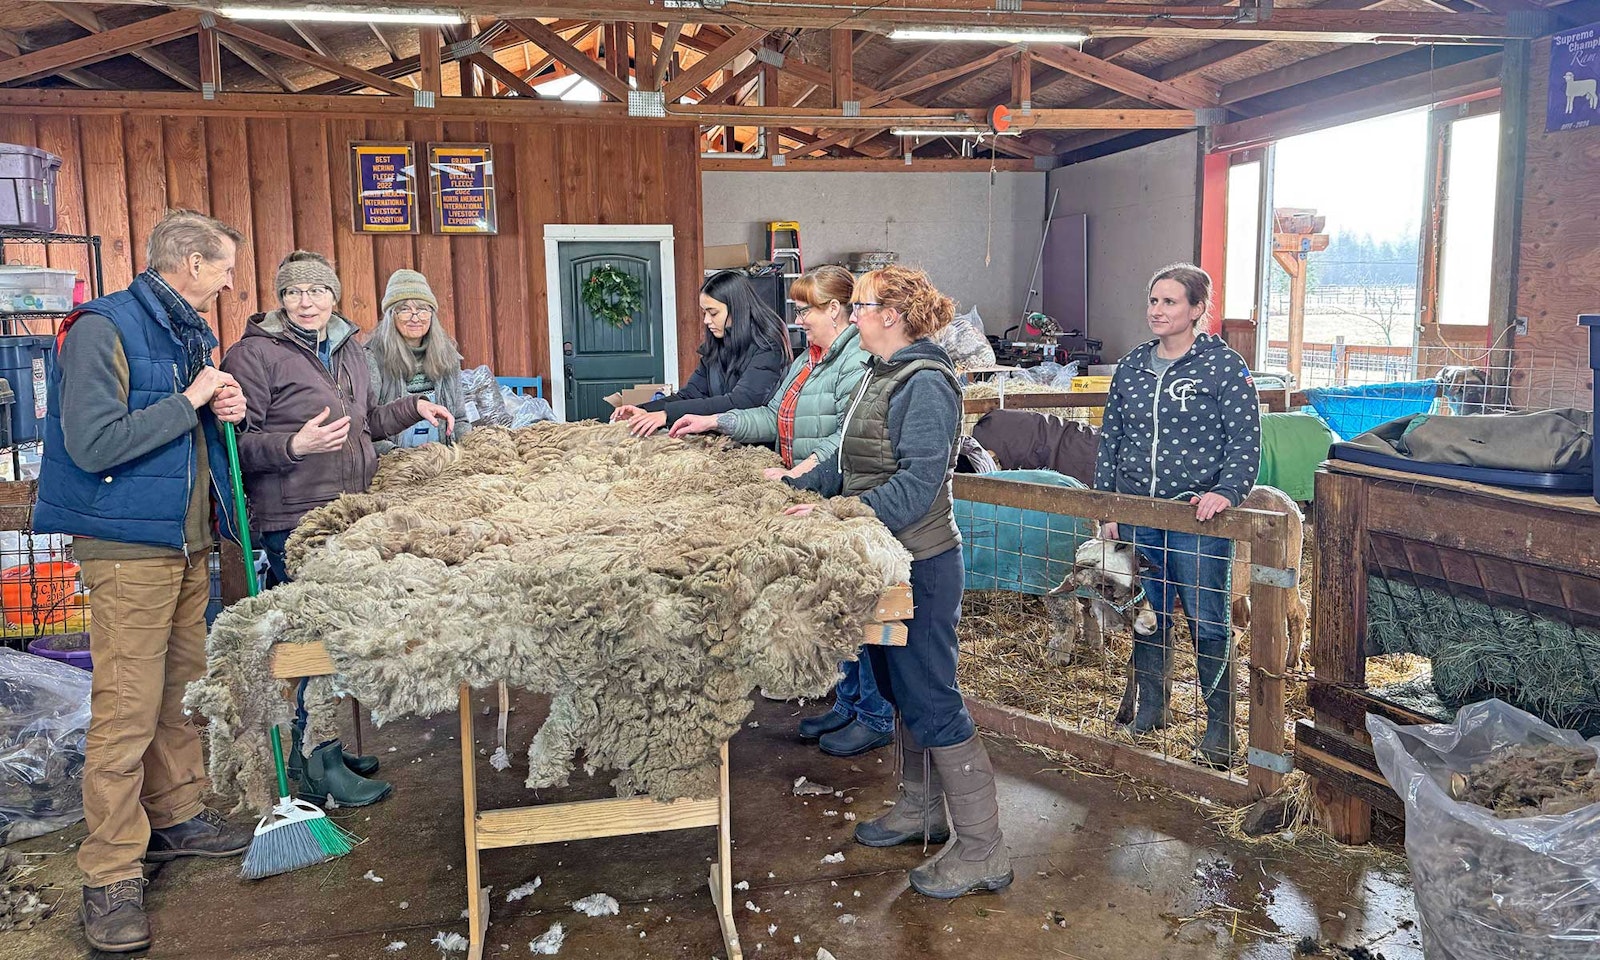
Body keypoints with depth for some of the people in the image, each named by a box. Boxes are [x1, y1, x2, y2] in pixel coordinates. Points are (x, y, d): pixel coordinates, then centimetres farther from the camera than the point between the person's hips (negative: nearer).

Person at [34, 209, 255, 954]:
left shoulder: (188, 333, 15)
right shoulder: (103, 329, -13)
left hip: (188, 542, 9)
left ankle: (174, 817, 31)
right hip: (128, 547, -9)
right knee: (126, 710, -6)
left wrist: (224, 412, 4)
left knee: (182, 689, 16)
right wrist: (189, 401, -16)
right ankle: (111, 877, 3)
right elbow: (94, 444, -21)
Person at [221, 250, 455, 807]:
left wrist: (413, 407, 18)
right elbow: (238, 442, -12)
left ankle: (325, 748, 26)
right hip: (294, 522, -8)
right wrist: (295, 445, -27)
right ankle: (316, 768, 5)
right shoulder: (256, 353, -8)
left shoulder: (349, 348, 16)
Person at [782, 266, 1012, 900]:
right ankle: (920, 810, 37)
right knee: (900, 690, 20)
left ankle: (981, 852, 7)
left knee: (930, 702, -4)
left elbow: (918, 482, -27)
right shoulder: (880, 375, 11)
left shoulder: (925, 384, -19)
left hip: (922, 564, -10)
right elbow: (854, 460, 17)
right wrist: (801, 485, 9)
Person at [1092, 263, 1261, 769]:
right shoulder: (1131, 366, 8)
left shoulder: (1225, 366, -6)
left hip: (1197, 519, -4)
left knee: (1207, 623, 2)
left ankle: (1220, 725, 18)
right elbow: (1110, 438, 12)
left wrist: (1226, 491, -23)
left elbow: (1246, 441, -7)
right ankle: (1149, 709, 31)